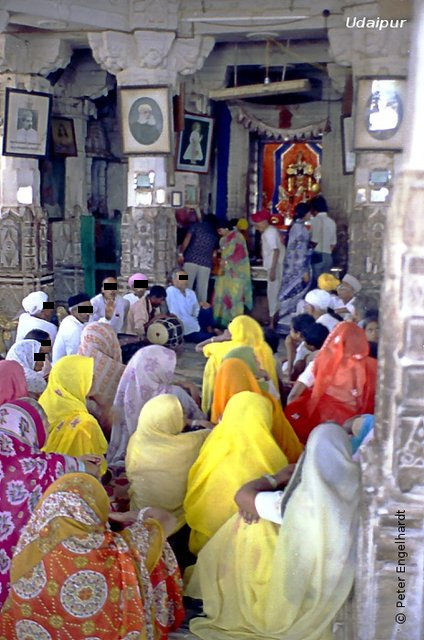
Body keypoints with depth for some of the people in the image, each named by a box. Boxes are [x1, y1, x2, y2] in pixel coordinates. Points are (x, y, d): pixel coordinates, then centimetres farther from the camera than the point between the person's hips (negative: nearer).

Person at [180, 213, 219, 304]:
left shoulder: (196, 225, 12)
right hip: (206, 263, 2)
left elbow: (187, 239, -1)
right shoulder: (215, 233, 19)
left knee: (186, 286, -2)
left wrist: (181, 253, -1)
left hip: (191, 260, -2)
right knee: (202, 289, 4)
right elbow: (215, 251, 21)